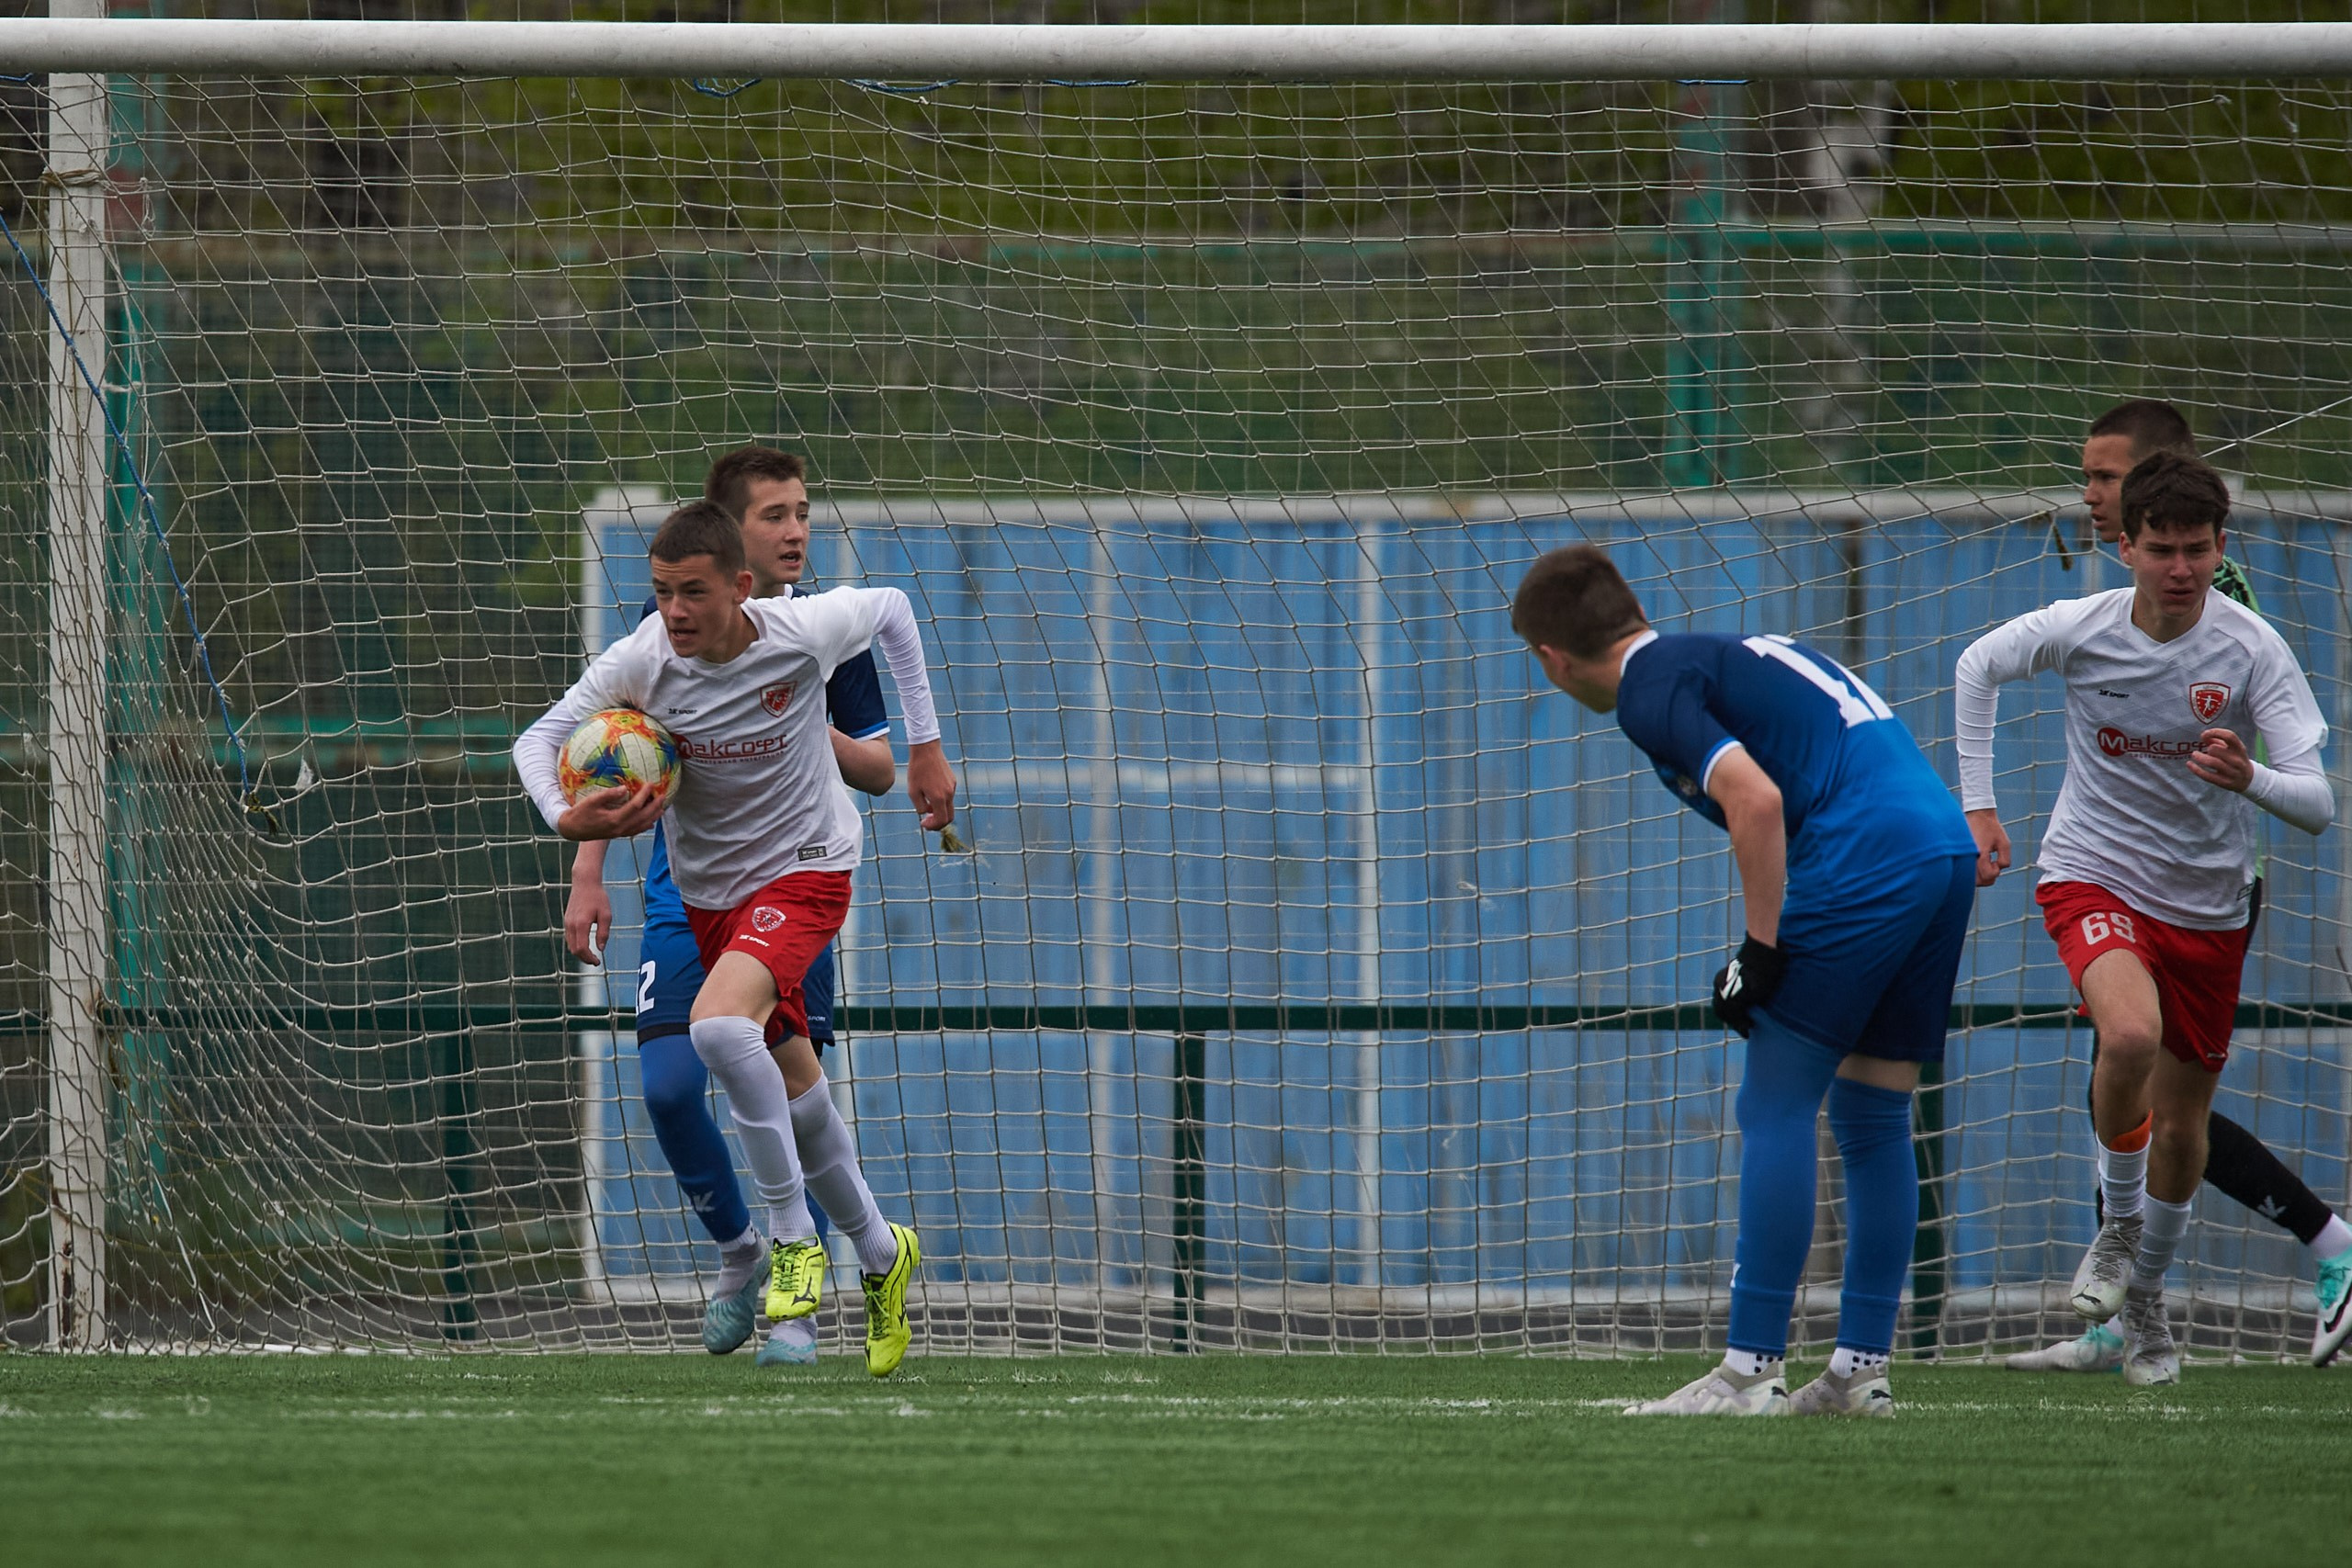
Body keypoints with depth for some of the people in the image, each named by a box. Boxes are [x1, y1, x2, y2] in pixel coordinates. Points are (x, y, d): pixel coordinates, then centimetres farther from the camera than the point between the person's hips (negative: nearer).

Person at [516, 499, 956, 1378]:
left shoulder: (803, 633, -20)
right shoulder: (640, 663, -16)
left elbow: (889, 609, 2)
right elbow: (538, 740, -10)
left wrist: (924, 745, 5)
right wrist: (565, 817, -32)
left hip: (804, 868, -4)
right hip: (707, 890, 4)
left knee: (718, 1023, -30)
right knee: (793, 1088, 12)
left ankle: (795, 1238, -17)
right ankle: (880, 1254, 36)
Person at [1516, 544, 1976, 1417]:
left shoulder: (1652, 692, -3)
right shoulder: (1723, 656, 25)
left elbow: (1756, 800, -17)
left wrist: (1762, 950, -11)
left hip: (1861, 868, -9)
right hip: (1949, 847, 9)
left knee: (1774, 1111, -3)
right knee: (1873, 1117, 14)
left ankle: (1751, 1371, -6)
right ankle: (1862, 1371, 14)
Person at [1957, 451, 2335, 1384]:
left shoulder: (2251, 649, -17)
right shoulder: (2078, 631, -15)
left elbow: (2317, 805, -22)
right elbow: (1977, 667, 8)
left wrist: (2249, 779, -44)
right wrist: (1977, 806, 5)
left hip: (2207, 904, 2)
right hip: (2093, 877, -2)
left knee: (2183, 1122, 9)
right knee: (2131, 1036, -32)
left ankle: (2147, 1292, 37)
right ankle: (2118, 1221, -5)